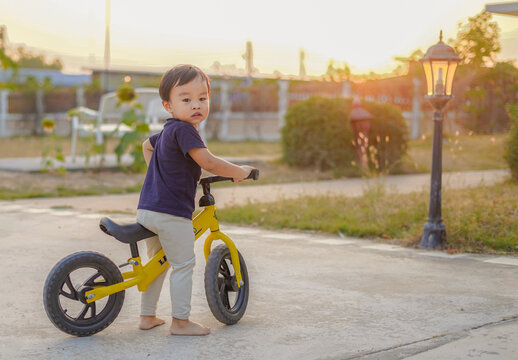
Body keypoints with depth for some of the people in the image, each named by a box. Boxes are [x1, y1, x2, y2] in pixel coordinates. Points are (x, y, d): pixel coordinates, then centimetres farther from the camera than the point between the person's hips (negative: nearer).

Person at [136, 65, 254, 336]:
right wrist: (240, 172, -8)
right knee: (183, 265, 1)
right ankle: (180, 321, 6)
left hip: (147, 210, 10)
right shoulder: (183, 130, -16)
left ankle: (147, 316, 28)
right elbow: (209, 163, -21)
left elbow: (147, 145, 37)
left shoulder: (166, 131, 16)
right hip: (172, 212, -10)